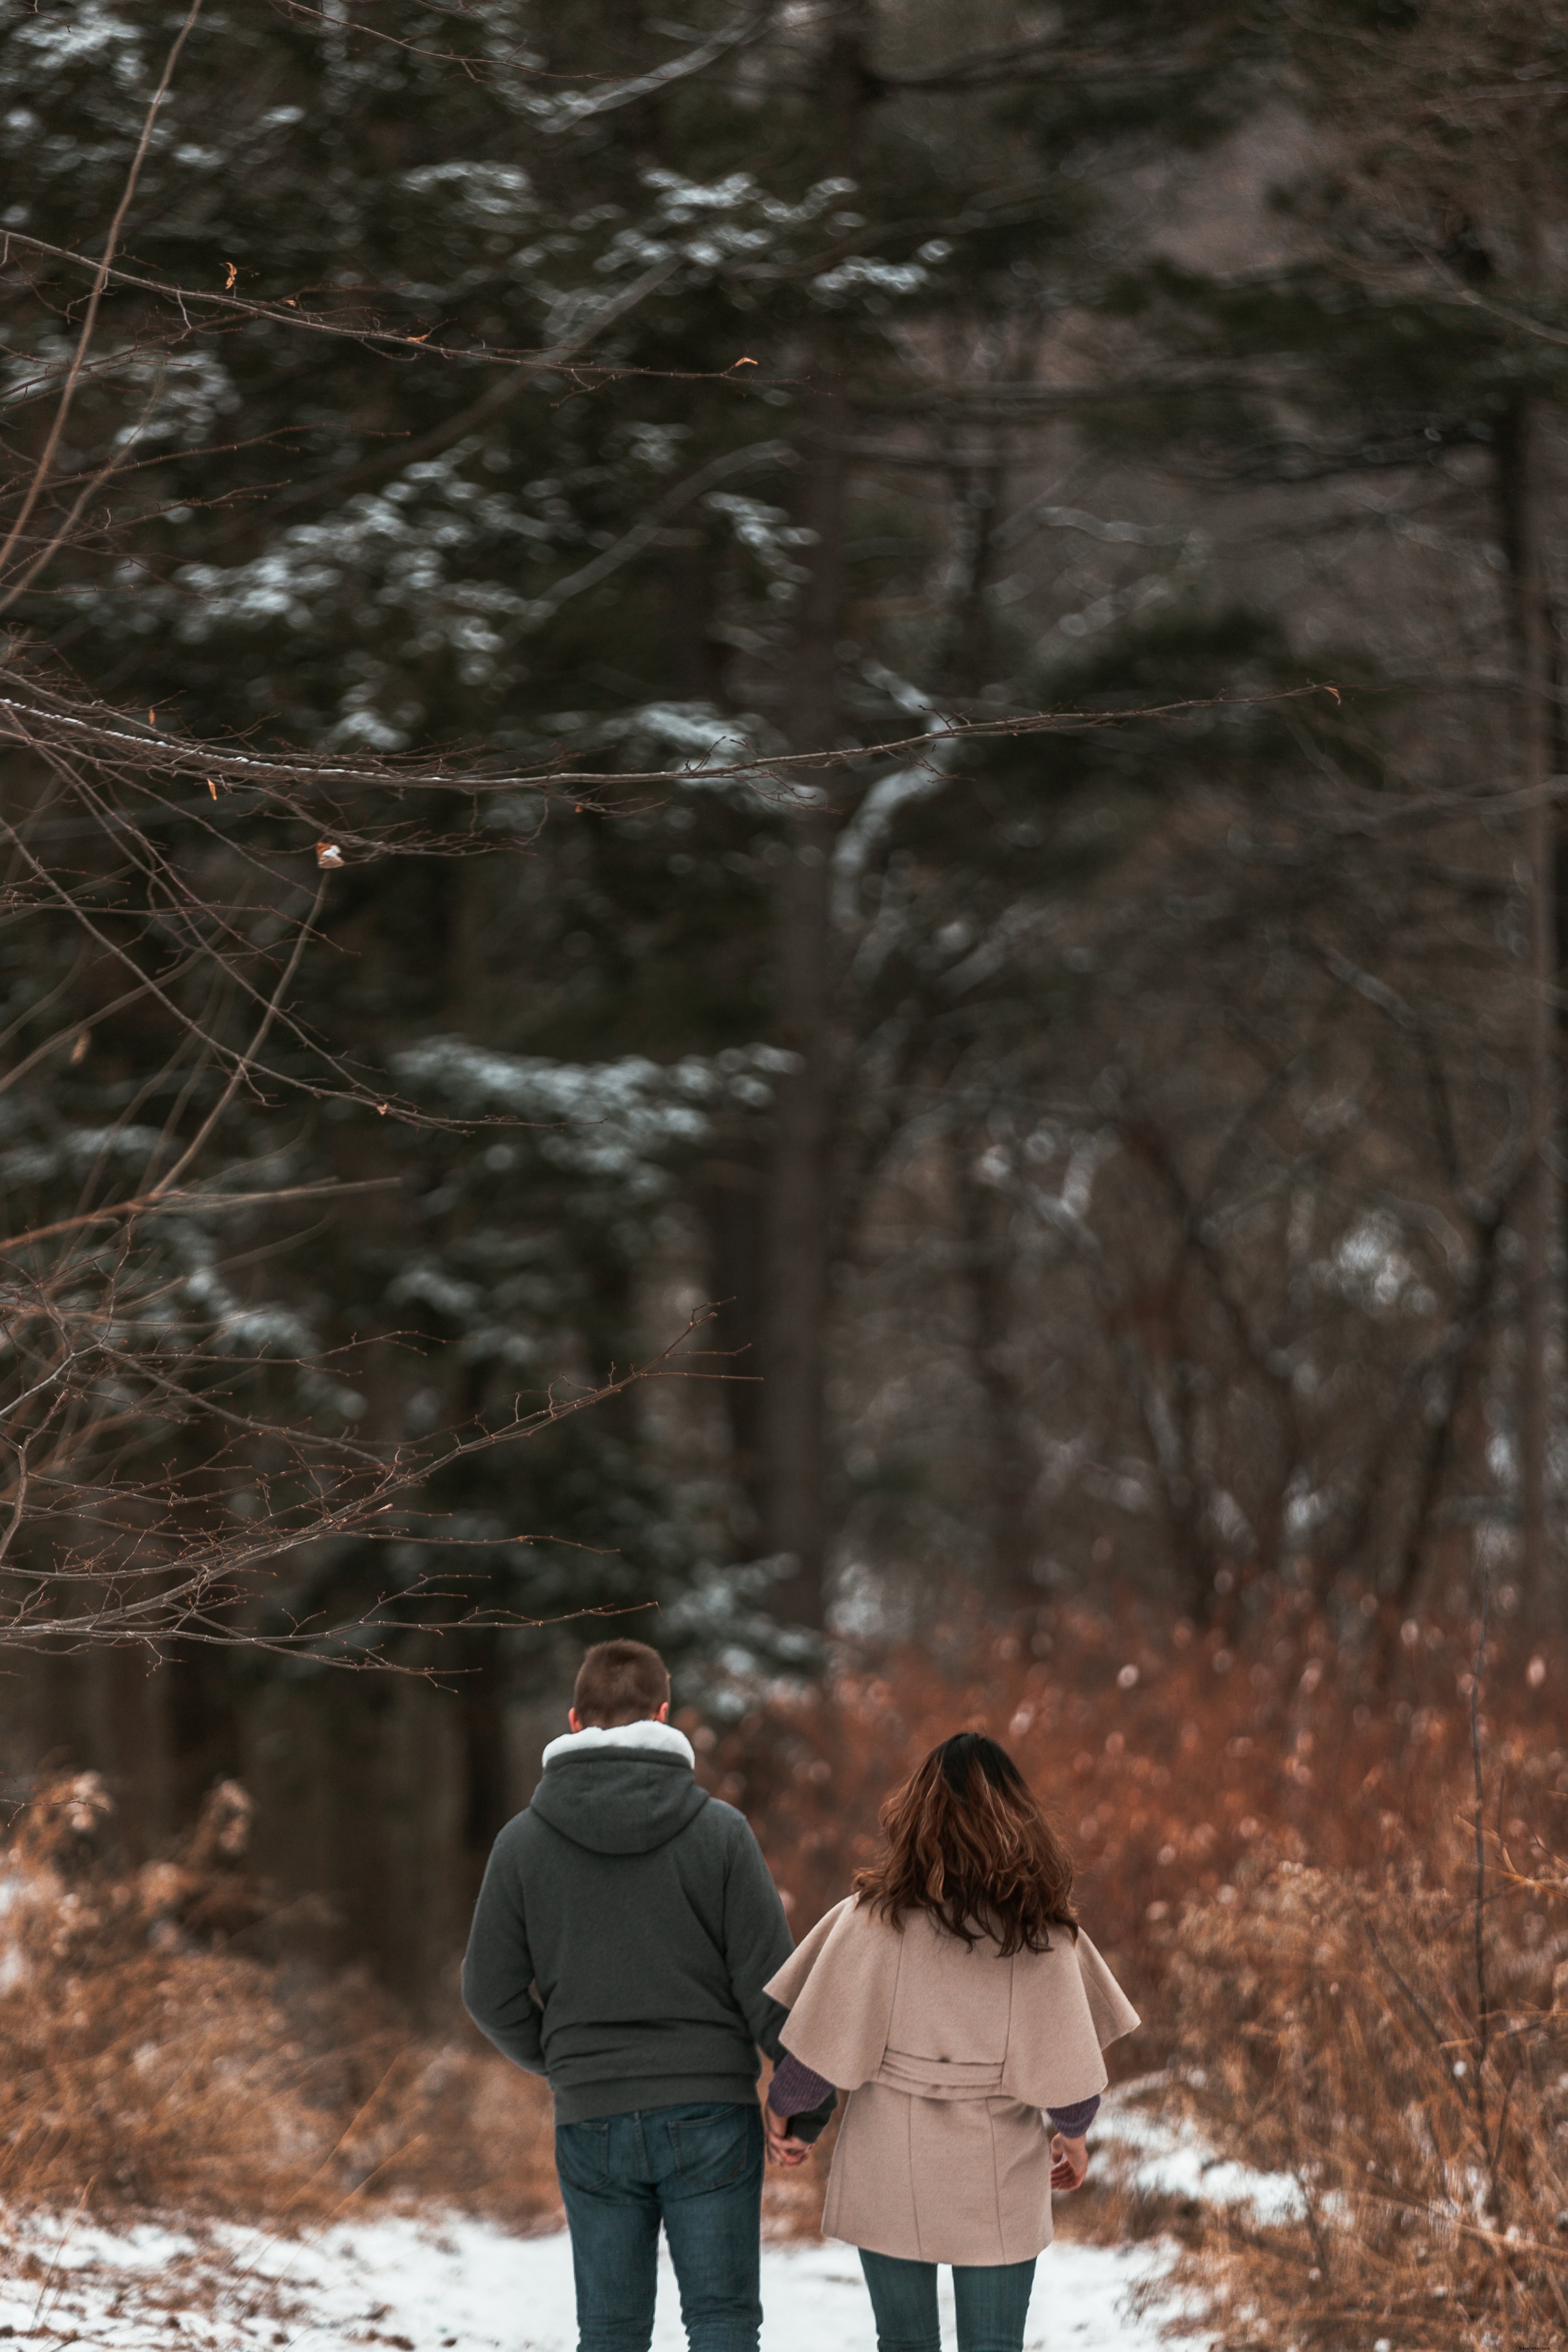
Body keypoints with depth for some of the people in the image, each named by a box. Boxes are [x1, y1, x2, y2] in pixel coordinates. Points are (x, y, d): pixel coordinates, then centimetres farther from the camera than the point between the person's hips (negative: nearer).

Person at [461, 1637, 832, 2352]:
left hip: (591, 2119, 2)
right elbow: (769, 1981, -6)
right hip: (709, 2110, -2)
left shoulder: (524, 1841, 0)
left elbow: (490, 1992, 3)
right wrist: (810, 2104, 3)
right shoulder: (718, 1830, -6)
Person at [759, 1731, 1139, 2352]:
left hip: (891, 2168, -1)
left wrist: (783, 2107, 11)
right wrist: (1072, 2131, 17)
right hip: (998, 2175, 1)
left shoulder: (876, 1917, -9)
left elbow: (822, 2038, -7)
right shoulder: (1041, 1929, -4)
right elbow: (1067, 2056, -2)